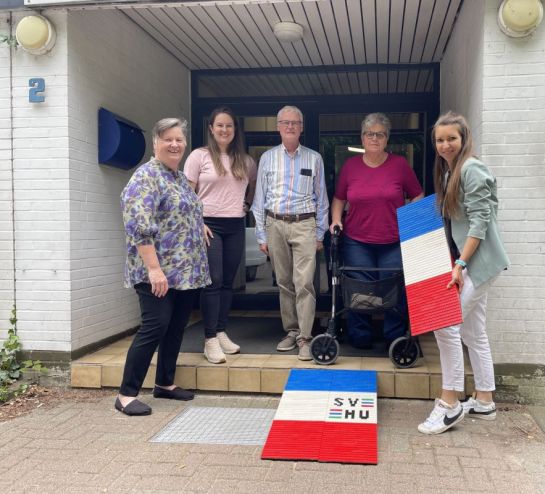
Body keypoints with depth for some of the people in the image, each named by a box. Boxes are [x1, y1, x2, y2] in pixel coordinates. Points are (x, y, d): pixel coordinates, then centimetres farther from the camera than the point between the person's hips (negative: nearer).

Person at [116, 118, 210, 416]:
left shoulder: (180, 177, 17)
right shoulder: (147, 176, -12)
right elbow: (140, 226, -21)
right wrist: (154, 268, -25)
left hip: (186, 271, 9)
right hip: (160, 272, -9)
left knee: (176, 328, 12)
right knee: (154, 327, -11)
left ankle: (165, 383, 25)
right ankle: (126, 394, -3)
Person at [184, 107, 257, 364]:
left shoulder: (245, 160, 10)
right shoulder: (199, 156, -1)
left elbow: (253, 184, 29)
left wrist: (246, 204, 13)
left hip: (236, 227, 4)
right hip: (209, 225, -4)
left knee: (227, 282, 7)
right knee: (213, 282, -8)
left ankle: (221, 333, 17)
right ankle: (210, 340, -3)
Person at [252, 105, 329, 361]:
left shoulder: (314, 158, 6)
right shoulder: (267, 158, 8)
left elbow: (321, 197, 8)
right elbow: (260, 198, 8)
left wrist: (320, 232, 4)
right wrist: (261, 235, 4)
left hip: (304, 225, -2)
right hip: (275, 224, 2)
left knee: (304, 282, -10)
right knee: (284, 283, 9)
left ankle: (304, 338, -3)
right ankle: (290, 332, 21)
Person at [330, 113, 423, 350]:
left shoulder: (400, 164, 3)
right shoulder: (350, 165, 6)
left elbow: (417, 196, 9)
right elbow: (339, 198, 16)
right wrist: (336, 220, 1)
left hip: (394, 243, -1)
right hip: (357, 243, 1)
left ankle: (395, 339, 17)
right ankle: (360, 338, 19)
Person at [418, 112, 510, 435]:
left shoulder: (472, 169, -14)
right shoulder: (448, 171, 13)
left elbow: (479, 221, -19)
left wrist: (460, 264, -22)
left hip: (478, 261, -9)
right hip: (467, 261, 9)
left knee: (446, 324, -11)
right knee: (474, 332, 13)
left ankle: (450, 404, 0)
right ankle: (484, 402, 24)